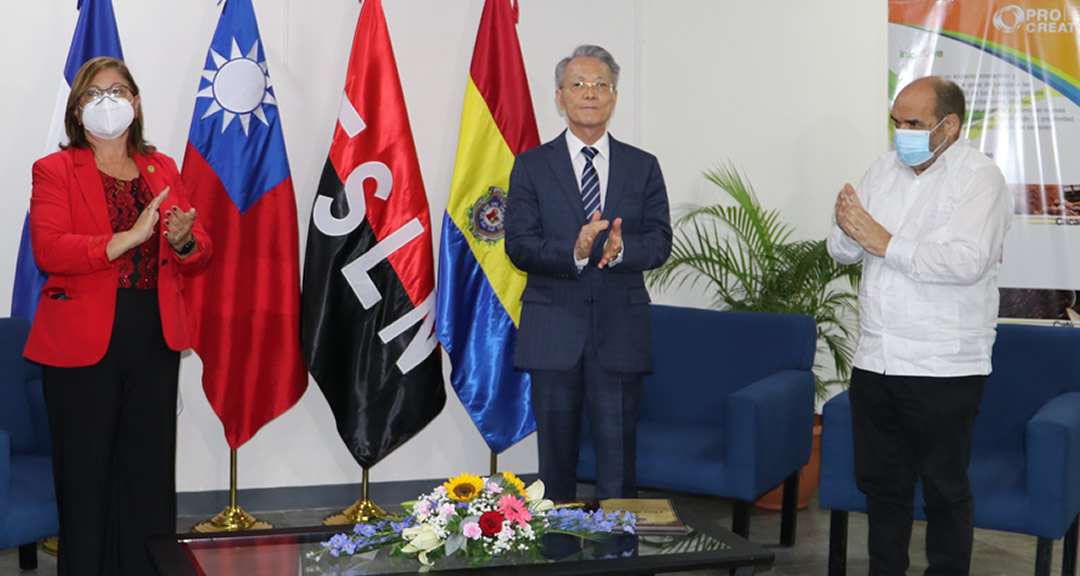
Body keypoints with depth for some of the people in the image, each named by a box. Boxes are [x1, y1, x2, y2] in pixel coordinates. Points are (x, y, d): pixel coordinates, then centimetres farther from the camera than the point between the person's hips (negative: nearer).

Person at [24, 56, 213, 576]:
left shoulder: (162, 168, 15)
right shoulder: (54, 170, 3)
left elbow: (198, 258, 14)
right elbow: (47, 250, -13)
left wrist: (184, 242, -10)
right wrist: (126, 239, -23)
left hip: (155, 340, 4)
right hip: (83, 343, -3)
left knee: (150, 472, 6)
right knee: (86, 475, 1)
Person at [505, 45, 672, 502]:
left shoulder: (643, 167, 9)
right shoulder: (531, 167, 4)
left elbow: (660, 242, 0)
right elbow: (518, 245, -6)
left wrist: (620, 249, -22)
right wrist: (574, 252, -24)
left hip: (620, 331, 1)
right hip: (553, 333, 0)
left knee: (618, 453, 2)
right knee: (556, 454, 9)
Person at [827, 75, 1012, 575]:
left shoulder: (979, 178, -9)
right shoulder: (884, 167, 10)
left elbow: (968, 261, -24)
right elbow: (843, 253, 10)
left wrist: (885, 243, -21)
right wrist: (847, 230, -13)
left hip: (944, 369, -6)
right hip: (875, 361, 6)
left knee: (945, 490, 6)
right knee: (880, 482, 16)